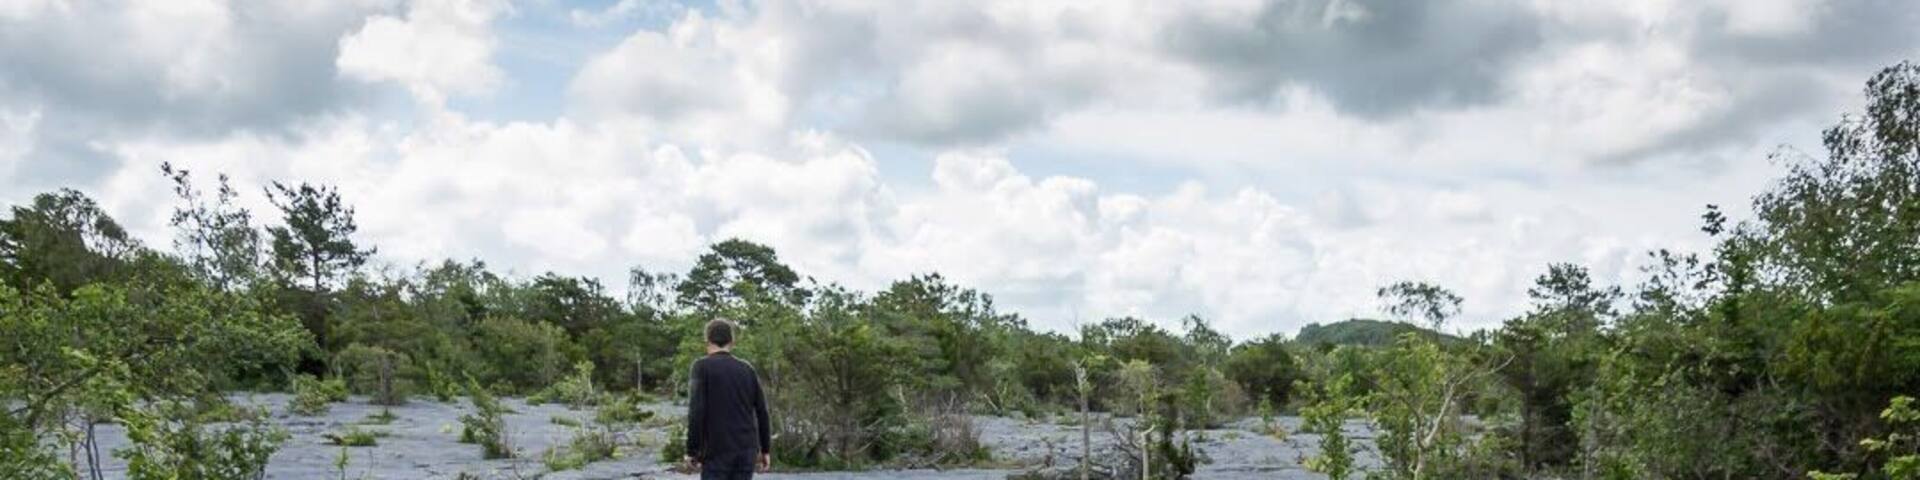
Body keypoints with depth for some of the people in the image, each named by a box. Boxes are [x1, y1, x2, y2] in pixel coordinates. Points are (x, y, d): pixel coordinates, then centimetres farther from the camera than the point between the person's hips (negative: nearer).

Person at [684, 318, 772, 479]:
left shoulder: (702, 366, -3)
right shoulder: (747, 369, 10)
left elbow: (696, 411, -13)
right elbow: (762, 411, 10)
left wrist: (692, 450, -8)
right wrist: (765, 449, 17)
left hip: (717, 451, -4)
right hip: (747, 451, 4)